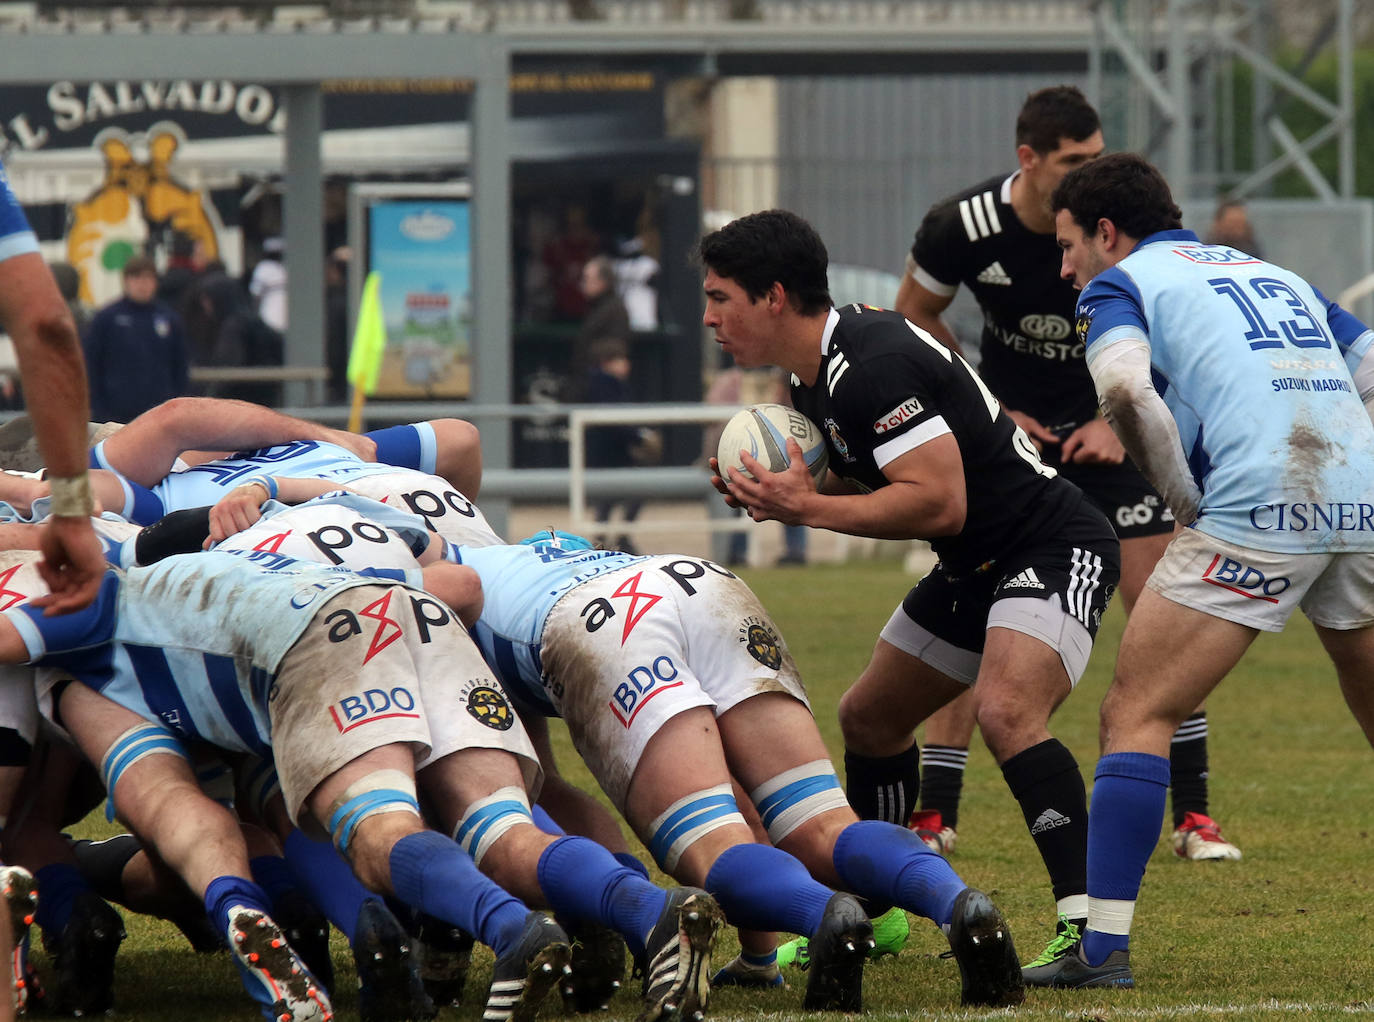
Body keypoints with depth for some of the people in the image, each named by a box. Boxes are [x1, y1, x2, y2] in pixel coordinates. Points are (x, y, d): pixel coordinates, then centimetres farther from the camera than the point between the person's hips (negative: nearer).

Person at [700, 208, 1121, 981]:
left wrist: (807, 509, -26)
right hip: (978, 567, 11)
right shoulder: (817, 374, 8)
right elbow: (876, 483, 17)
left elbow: (939, 502, -31)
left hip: (1056, 550, -11)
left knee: (1008, 712, -32)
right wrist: (776, 494, -1)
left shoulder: (876, 366, -25)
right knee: (869, 717, 18)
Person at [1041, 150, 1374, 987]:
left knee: (1138, 713, 0)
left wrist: (1187, 500, 0)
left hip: (1257, 510, -6)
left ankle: (1105, 944, -9)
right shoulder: (1277, 276, 29)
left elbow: (1125, 387, -10)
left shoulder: (1120, 283, 11)